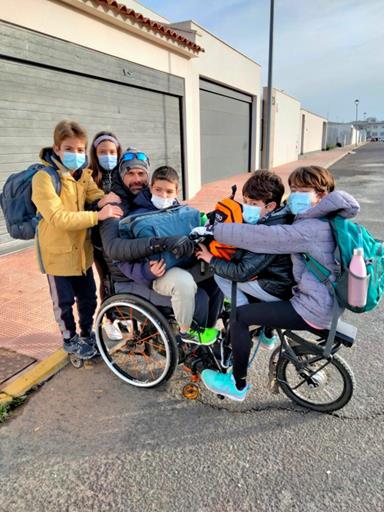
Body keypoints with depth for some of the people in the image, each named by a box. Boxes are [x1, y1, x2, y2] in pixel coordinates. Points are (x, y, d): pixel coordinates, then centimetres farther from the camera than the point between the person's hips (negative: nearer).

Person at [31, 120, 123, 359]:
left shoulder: (83, 174, 3)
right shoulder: (44, 178, -20)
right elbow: (58, 218, -28)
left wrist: (104, 200, -22)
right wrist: (98, 216, -35)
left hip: (81, 248, 6)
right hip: (58, 251, -6)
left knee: (89, 296, 18)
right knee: (64, 301, 11)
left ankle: (87, 333, 41)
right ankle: (70, 340, 34)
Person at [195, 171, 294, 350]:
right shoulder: (280, 218, 1)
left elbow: (242, 273, -26)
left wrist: (211, 259, -14)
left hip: (277, 291, -9)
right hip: (289, 282, 9)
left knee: (221, 276, -5)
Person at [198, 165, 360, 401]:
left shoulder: (309, 229, -24)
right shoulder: (322, 223, 7)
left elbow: (262, 237, -29)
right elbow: (272, 232, 10)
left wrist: (216, 230, -22)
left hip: (314, 311, -10)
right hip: (328, 303, 10)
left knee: (240, 316, -7)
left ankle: (238, 385, 8)